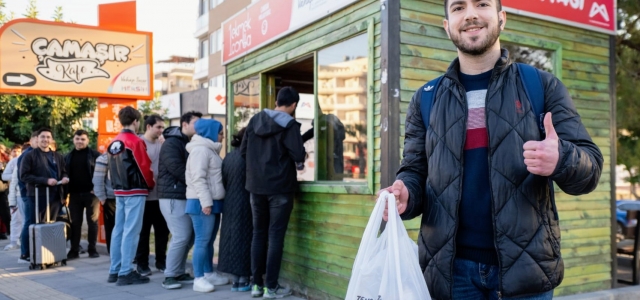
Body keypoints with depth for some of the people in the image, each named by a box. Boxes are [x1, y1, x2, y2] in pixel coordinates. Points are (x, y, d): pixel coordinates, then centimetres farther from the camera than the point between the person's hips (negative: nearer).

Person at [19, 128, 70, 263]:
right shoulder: (29, 155, -2)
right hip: (35, 196, -5)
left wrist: (64, 177, -3)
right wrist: (45, 180, -19)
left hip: (54, 196, 5)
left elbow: (63, 172, 23)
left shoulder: (58, 156, 15)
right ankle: (25, 254, 9)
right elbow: (24, 175, -10)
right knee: (31, 225, 1)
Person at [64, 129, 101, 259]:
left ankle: (92, 249, 11)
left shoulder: (95, 155, -1)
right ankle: (74, 250, 12)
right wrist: (65, 193, 3)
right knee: (75, 223, 6)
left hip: (91, 193, -3)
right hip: (74, 194, 4)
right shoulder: (68, 157, 13)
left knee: (92, 222, 4)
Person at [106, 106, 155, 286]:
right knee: (131, 231, -5)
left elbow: (112, 168, 12)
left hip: (119, 191, 8)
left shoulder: (114, 143, 11)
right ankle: (126, 273, -3)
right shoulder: (135, 141, -13)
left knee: (119, 229, 11)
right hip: (135, 192, -8)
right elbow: (144, 167, -13)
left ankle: (115, 270, 18)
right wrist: (151, 185, 3)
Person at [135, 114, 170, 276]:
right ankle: (142, 263, 15)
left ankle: (161, 261, 22)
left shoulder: (161, 145, 11)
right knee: (143, 231, 5)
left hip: (161, 195, 5)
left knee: (162, 229, 10)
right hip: (145, 195, -5)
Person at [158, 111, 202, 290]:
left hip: (186, 197, 9)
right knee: (181, 237, -10)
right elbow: (178, 170, -20)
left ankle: (179, 273, 19)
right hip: (173, 197, -9)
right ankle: (169, 276, 0)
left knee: (189, 237, 9)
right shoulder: (171, 143, -10)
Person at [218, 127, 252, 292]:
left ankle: (236, 278, 18)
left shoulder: (228, 157, 9)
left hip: (229, 205, 7)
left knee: (233, 238, 11)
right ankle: (241, 281, 5)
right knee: (243, 239, 0)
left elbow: (223, 181, 13)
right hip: (244, 204, -7)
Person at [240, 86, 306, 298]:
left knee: (259, 234, 12)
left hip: (256, 186, 5)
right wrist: (299, 158, 4)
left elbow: (243, 151, 10)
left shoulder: (255, 120, 7)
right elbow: (299, 156, -18)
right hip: (280, 187, -5)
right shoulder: (289, 125, -9)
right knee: (275, 236, 0)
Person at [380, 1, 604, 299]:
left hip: (525, 266, -1)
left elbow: (591, 166, -1)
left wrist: (560, 159, -23)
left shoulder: (542, 86, 3)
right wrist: (404, 193, -15)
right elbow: (415, 171, 8)